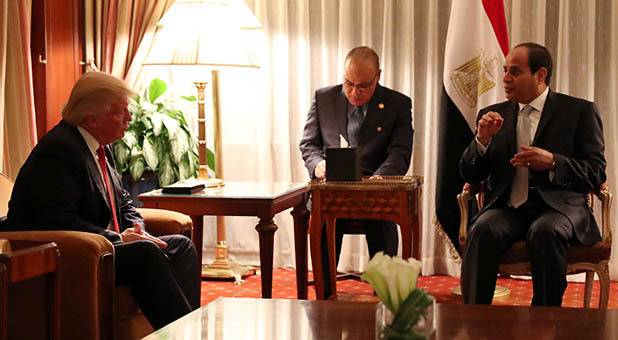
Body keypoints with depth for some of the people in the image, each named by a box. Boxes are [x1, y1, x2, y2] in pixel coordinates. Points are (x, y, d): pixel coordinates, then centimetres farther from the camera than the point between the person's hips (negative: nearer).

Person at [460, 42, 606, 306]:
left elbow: (596, 173, 2)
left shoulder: (579, 111, 7)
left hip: (558, 207, -2)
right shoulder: (493, 115, 18)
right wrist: (482, 140, -5)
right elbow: (470, 175, 15)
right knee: (482, 230, -31)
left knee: (546, 232, -36)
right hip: (507, 207, 3)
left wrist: (552, 163, -15)